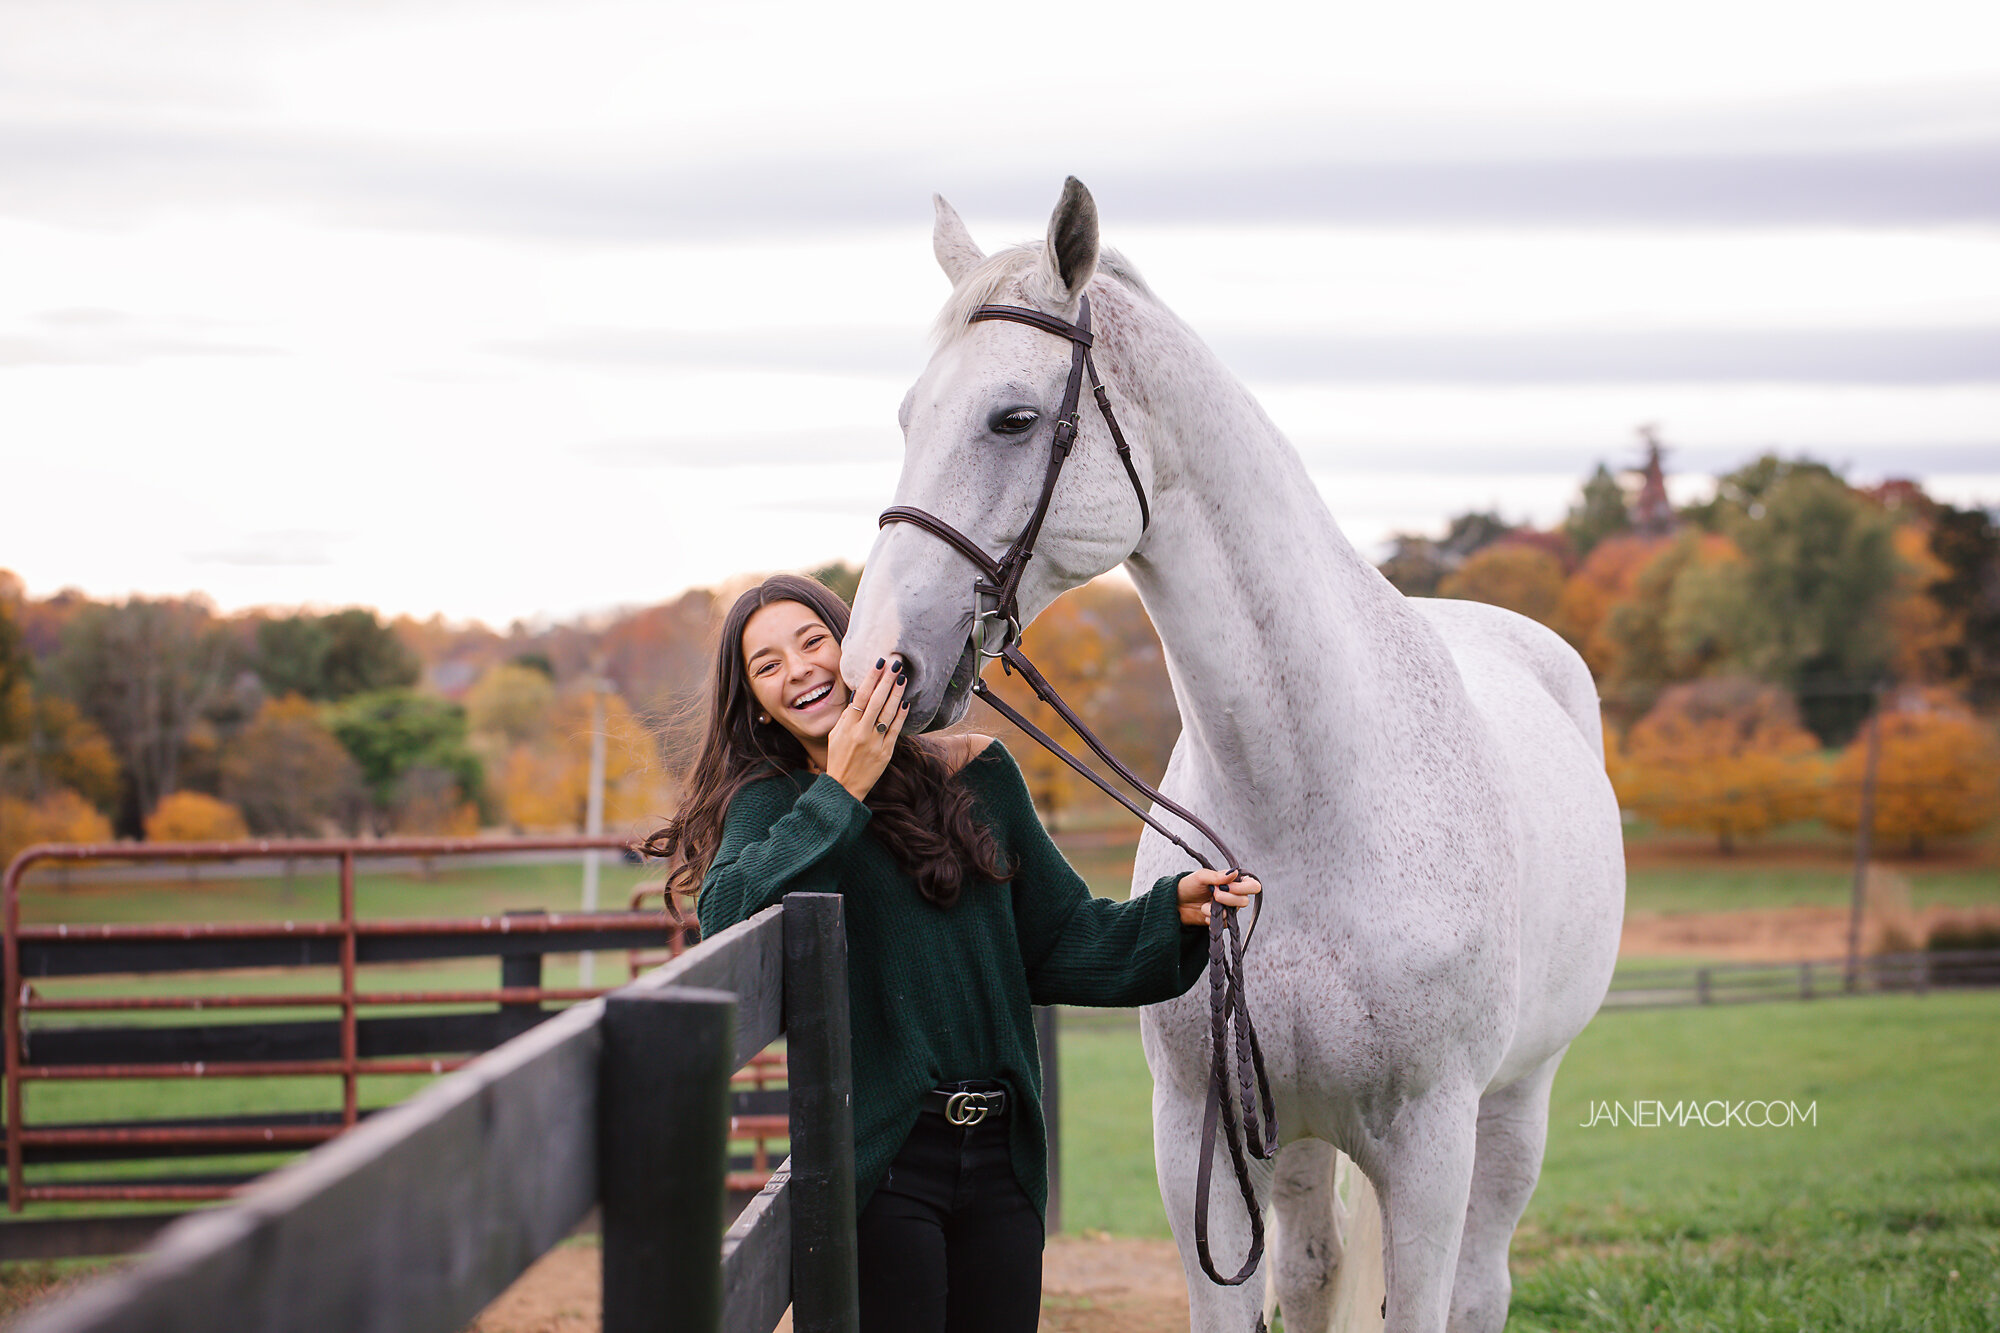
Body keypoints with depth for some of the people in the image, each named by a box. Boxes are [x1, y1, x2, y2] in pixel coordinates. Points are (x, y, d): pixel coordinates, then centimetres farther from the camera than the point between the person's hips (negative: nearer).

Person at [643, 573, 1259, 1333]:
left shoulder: (974, 773, 9)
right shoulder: (772, 804, 0)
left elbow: (1054, 943, 13)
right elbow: (726, 924, -21)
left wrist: (1172, 911, -2)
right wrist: (839, 794, -19)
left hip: (1001, 1157, 4)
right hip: (879, 1158, -4)